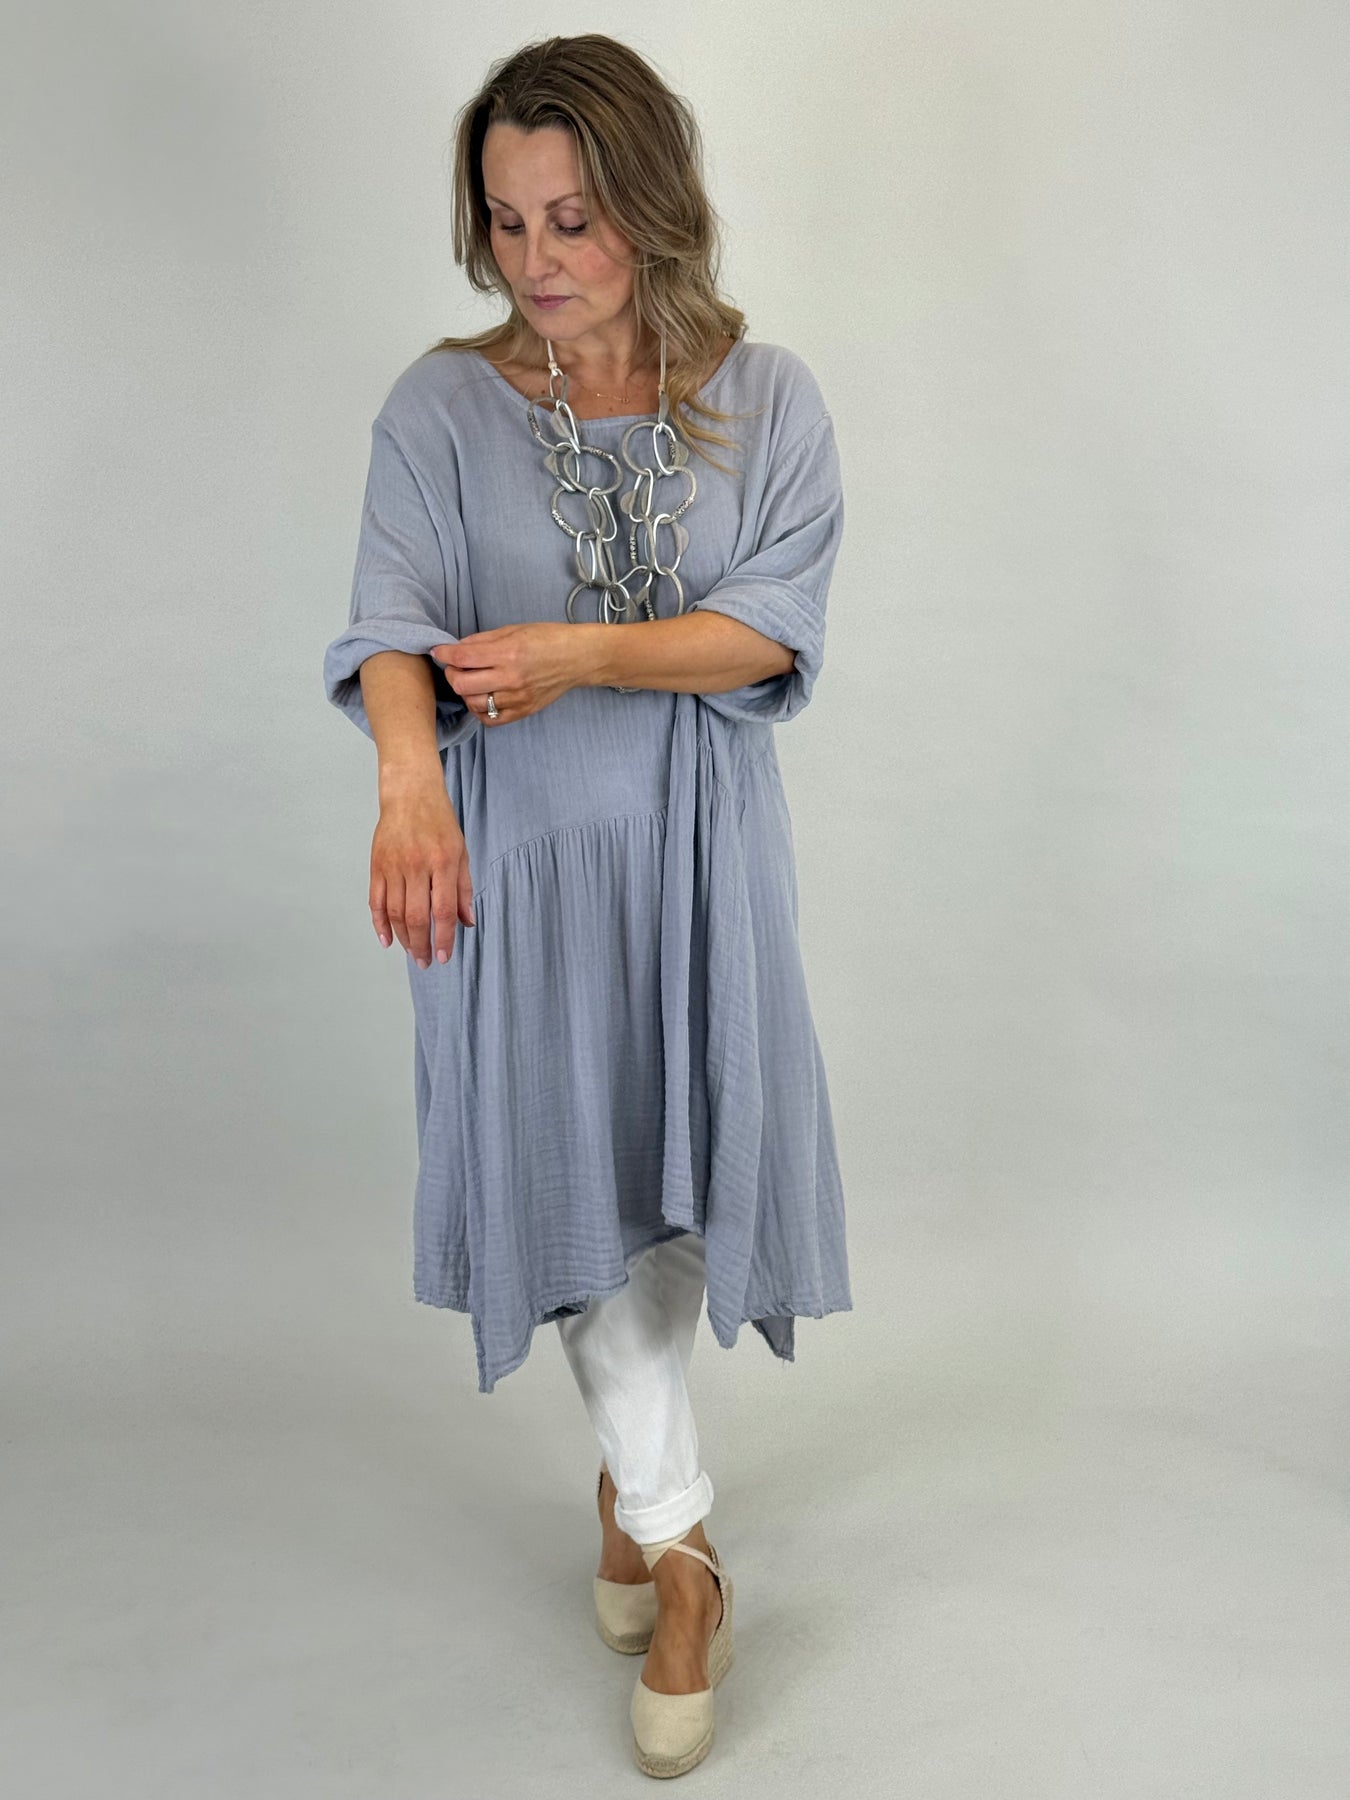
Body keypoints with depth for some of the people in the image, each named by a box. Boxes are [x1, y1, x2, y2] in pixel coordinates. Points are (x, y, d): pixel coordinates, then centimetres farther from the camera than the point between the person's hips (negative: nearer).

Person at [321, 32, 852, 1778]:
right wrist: (411, 775, -36)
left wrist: (584, 654, -25)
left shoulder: (766, 397, -1)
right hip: (514, 844, 0)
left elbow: (775, 630, -9)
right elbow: (393, 618, -16)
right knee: (574, 1172, 1)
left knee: (681, 1172, 4)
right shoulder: (442, 405, -2)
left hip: (697, 841, 1)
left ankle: (632, 1465, 28)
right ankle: (678, 1540, 18)